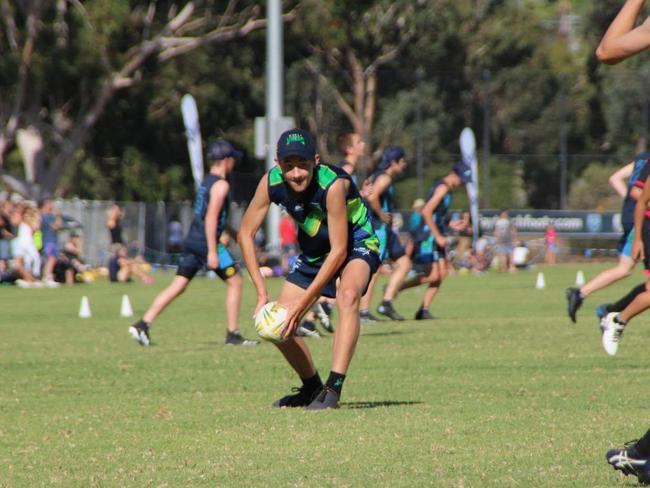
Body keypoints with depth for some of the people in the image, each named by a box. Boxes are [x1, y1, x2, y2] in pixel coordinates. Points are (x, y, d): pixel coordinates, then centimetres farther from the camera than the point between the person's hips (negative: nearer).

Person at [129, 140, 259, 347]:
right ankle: (233, 334, 4)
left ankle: (143, 325, -2)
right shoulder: (221, 185, -11)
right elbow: (211, 218, -19)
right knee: (235, 281, 3)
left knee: (178, 285, 7)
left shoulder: (206, 181, 17)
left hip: (192, 242, 9)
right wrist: (212, 252, -22)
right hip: (206, 244, -9)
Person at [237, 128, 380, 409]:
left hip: (356, 244, -6)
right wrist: (262, 294, -15)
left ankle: (332, 390, -37)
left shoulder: (333, 185, -34)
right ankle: (312, 387, 28)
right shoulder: (271, 182, -20)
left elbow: (339, 251, -32)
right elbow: (246, 233, -8)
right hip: (314, 252, 6)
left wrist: (302, 303, -31)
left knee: (348, 295, -37)